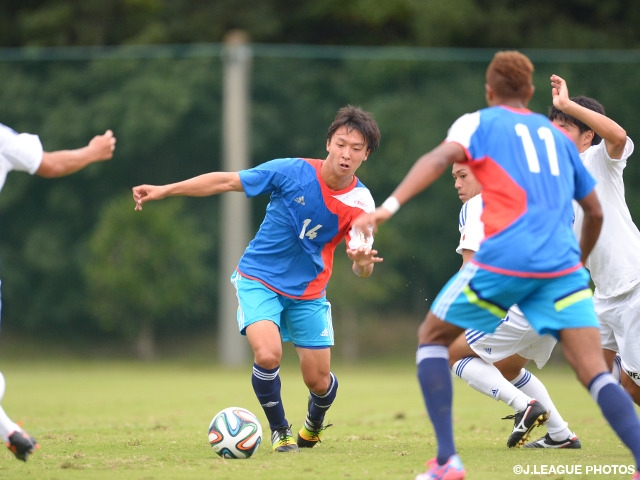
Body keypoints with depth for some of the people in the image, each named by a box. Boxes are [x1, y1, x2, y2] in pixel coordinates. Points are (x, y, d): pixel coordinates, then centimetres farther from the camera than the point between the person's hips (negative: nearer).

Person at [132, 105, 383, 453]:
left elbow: (361, 267, -18)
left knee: (319, 381, 4)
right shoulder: (292, 172, -19)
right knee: (268, 355, -26)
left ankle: (313, 425, 41)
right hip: (259, 280, -2)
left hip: (308, 291, 2)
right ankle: (279, 431, 1)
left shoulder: (360, 203, -14)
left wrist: (363, 262, -44)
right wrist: (163, 190, -13)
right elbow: (226, 181, -11)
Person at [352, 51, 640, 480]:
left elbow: (441, 158, -10)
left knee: (432, 338, 16)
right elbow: (595, 211, 28)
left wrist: (389, 207, -21)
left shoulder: (479, 123, 13)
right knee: (596, 372, -2)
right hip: (562, 265, 3)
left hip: (504, 259, -3)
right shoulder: (557, 136, 25)